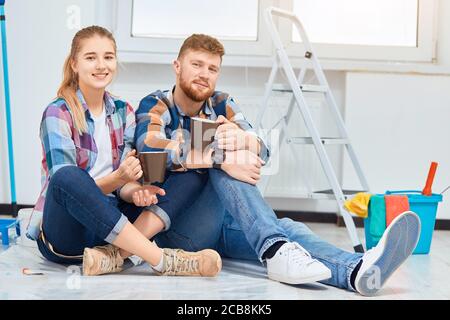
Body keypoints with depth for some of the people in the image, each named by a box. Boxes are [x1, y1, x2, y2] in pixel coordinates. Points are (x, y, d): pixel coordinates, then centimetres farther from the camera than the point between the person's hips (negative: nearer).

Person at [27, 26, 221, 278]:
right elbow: (65, 185, -14)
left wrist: (135, 192, -20)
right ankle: (162, 261, -37)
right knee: (67, 177, -36)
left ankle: (113, 255, -29)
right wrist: (117, 178, -30)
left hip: (107, 225, 5)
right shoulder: (58, 115, -8)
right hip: (63, 236, -5)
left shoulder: (123, 112, 8)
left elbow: (124, 183, 4)